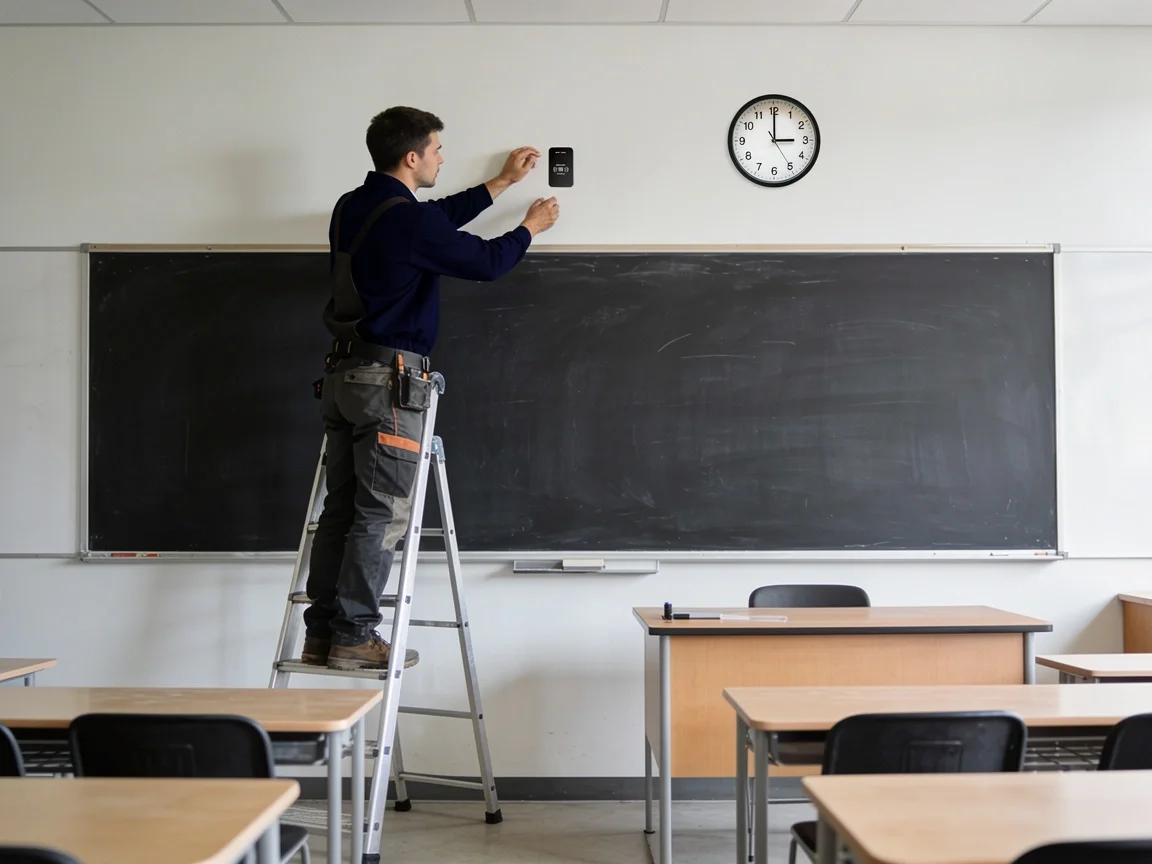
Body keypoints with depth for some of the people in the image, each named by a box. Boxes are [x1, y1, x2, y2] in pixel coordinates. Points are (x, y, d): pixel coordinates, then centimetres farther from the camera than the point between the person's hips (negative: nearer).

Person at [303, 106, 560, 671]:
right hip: (389, 379, -9)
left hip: (344, 374, 9)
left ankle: (321, 634, 12)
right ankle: (354, 638, -1)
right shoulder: (407, 221, -14)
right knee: (383, 515, -3)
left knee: (341, 508, 9)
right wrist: (531, 226, 15)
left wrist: (500, 183, 34)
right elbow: (485, 262, -4)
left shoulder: (351, 209, 13)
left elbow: (440, 217, 26)